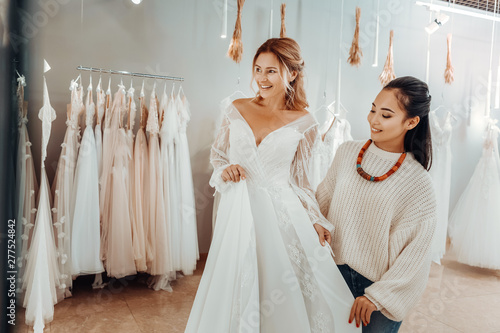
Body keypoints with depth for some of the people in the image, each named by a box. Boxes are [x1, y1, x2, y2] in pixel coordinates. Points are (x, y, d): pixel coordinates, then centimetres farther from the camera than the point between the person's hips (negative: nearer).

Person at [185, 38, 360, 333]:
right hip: (239, 211, 2)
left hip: (282, 212, -2)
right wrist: (225, 170, -5)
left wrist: (317, 221, -2)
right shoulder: (238, 109, 5)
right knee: (237, 289, 11)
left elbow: (300, 178, 6)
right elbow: (217, 153, 16)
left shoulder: (304, 123, 0)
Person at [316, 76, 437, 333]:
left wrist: (377, 295, -13)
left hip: (383, 283, -3)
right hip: (339, 270, 3)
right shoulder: (347, 152, -5)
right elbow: (322, 200, 6)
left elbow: (415, 250, -13)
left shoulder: (417, 181, -15)